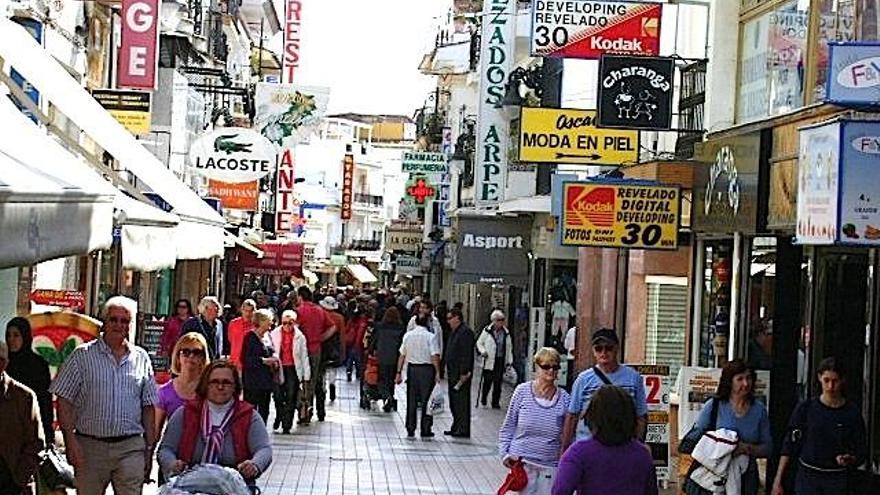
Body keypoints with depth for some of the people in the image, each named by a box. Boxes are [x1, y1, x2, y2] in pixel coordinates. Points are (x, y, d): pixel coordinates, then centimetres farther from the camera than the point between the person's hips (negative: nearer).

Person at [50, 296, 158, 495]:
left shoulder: (141, 358, 11)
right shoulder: (82, 355, 2)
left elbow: (148, 406, 14)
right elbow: (64, 401, -1)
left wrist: (149, 448, 10)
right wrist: (70, 441, -10)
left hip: (131, 448, 1)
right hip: (90, 446, -1)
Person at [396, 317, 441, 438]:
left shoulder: (407, 335, 4)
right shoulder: (430, 337, -7)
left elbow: (402, 355, 6)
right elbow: (435, 356, -14)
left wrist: (399, 373, 9)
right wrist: (437, 372, -12)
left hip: (412, 369, 3)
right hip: (427, 369, -3)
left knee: (411, 400, 9)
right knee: (425, 400, 3)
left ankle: (410, 430, 11)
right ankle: (425, 430, 6)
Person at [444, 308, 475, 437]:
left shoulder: (465, 332, -14)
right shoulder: (453, 332, 18)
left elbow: (466, 355, -19)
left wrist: (464, 373, -22)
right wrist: (447, 369, 19)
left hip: (461, 374, -10)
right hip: (453, 373, 10)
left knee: (461, 402, -6)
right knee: (454, 402, 14)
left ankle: (463, 430, -3)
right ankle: (456, 428, 21)